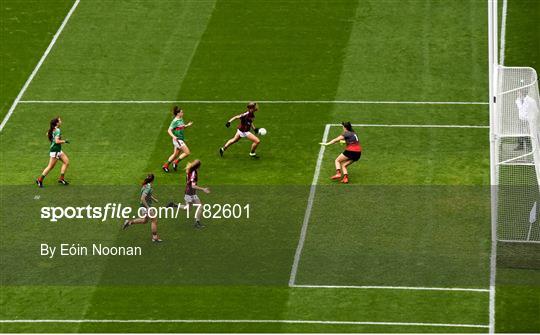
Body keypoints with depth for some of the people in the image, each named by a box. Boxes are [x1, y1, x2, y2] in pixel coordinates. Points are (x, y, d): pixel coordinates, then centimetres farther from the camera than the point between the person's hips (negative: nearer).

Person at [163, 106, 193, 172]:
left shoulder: (181, 119, 7)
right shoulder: (175, 121, -18)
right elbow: (169, 130, -21)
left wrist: (187, 125, 8)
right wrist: (174, 137, -35)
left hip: (181, 139, 9)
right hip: (177, 140, -9)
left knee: (176, 154, 16)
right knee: (187, 152, -10)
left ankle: (165, 165, 26)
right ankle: (176, 162, 1)